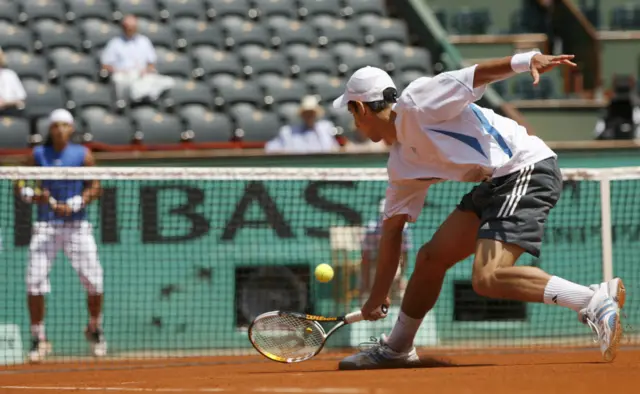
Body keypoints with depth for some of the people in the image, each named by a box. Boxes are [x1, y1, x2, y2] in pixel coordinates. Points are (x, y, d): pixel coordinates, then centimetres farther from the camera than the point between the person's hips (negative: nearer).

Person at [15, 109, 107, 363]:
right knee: (35, 281, -10)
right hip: (46, 226, 0)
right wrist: (33, 195, -16)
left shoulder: (83, 155, 1)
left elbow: (94, 188, -1)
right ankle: (39, 339, 2)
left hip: (76, 225, 0)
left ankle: (94, 329, 21)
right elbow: (20, 187, 5)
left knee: (93, 280, -5)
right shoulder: (38, 155, 3)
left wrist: (74, 204, -16)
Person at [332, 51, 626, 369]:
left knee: (487, 279, -24)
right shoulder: (401, 162, 19)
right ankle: (397, 348, 33)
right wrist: (377, 296, 30)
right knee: (431, 258, 15)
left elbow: (475, 76, -14)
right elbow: (392, 228, 26)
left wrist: (528, 60, -30)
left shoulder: (415, 103, -7)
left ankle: (597, 300, -28)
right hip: (496, 184, 10)